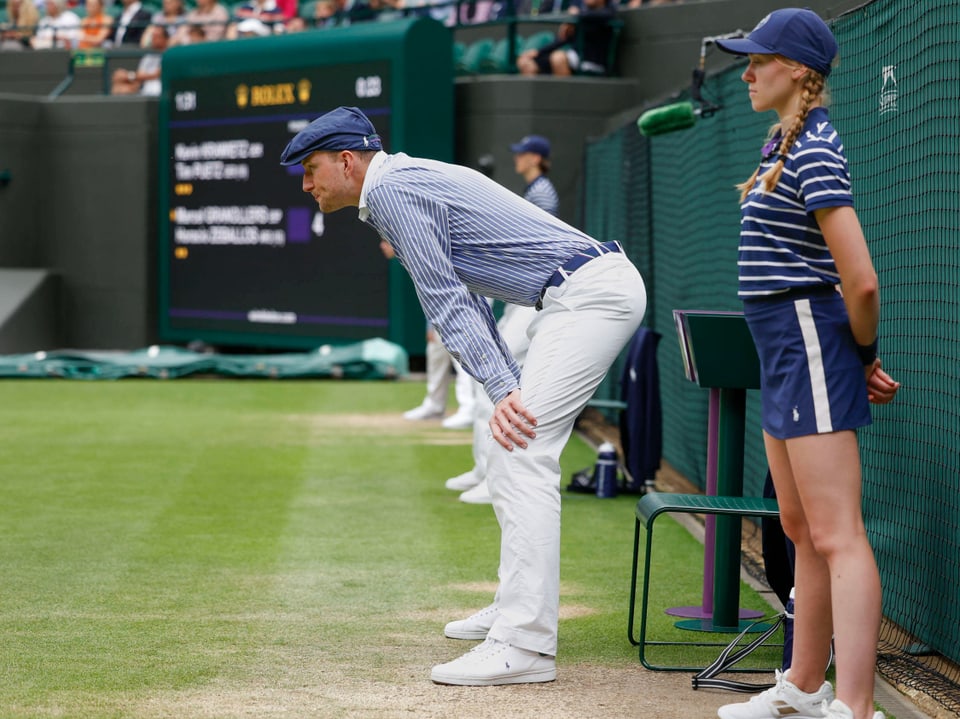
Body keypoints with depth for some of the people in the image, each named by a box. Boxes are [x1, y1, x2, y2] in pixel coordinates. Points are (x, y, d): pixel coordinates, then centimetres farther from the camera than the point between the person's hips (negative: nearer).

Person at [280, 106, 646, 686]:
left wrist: (502, 391, -19)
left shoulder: (392, 189, -9)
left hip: (593, 291, -11)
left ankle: (525, 646, -23)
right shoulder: (413, 181, 23)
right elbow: (464, 299, 20)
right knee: (515, 447, 19)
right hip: (586, 294, 11)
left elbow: (445, 302, -15)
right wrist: (513, 388, 14)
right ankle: (519, 610, 28)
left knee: (523, 456, -17)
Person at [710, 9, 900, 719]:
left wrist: (864, 356, -7)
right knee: (802, 528, 18)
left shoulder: (815, 153, -17)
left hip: (812, 339, -11)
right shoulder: (787, 143, 14)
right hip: (787, 351, 11)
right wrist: (858, 356, 16)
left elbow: (862, 280, -23)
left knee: (837, 536, -15)